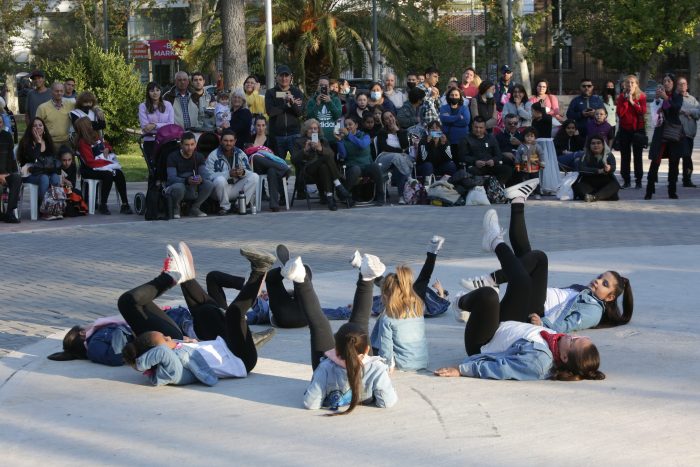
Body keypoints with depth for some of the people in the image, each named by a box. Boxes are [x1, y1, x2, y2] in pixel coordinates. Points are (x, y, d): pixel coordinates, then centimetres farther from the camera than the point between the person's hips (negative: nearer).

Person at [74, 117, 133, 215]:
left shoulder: (95, 135, 12)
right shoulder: (82, 142, -11)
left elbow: (107, 144, 27)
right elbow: (90, 162, -17)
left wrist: (107, 149, 2)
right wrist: (107, 163, -18)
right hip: (89, 170, -7)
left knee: (119, 174, -19)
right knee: (108, 175, -33)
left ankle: (125, 204, -21)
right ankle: (102, 206, -24)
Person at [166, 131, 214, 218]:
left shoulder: (199, 157, 1)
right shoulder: (173, 157, -12)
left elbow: (205, 174, -11)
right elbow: (171, 178, -22)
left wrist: (201, 179, -36)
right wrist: (187, 181, -41)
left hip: (192, 190, 4)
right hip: (173, 187, -4)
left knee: (209, 184, -22)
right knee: (178, 187, -39)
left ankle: (194, 208, 0)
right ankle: (175, 209, -7)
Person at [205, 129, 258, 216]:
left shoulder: (241, 154, 6)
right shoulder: (213, 156, -7)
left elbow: (250, 172, 1)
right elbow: (209, 176, -20)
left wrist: (243, 172, -24)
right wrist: (228, 173, -30)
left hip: (236, 188, 4)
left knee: (254, 177, -14)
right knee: (220, 179, -35)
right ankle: (225, 207, -13)